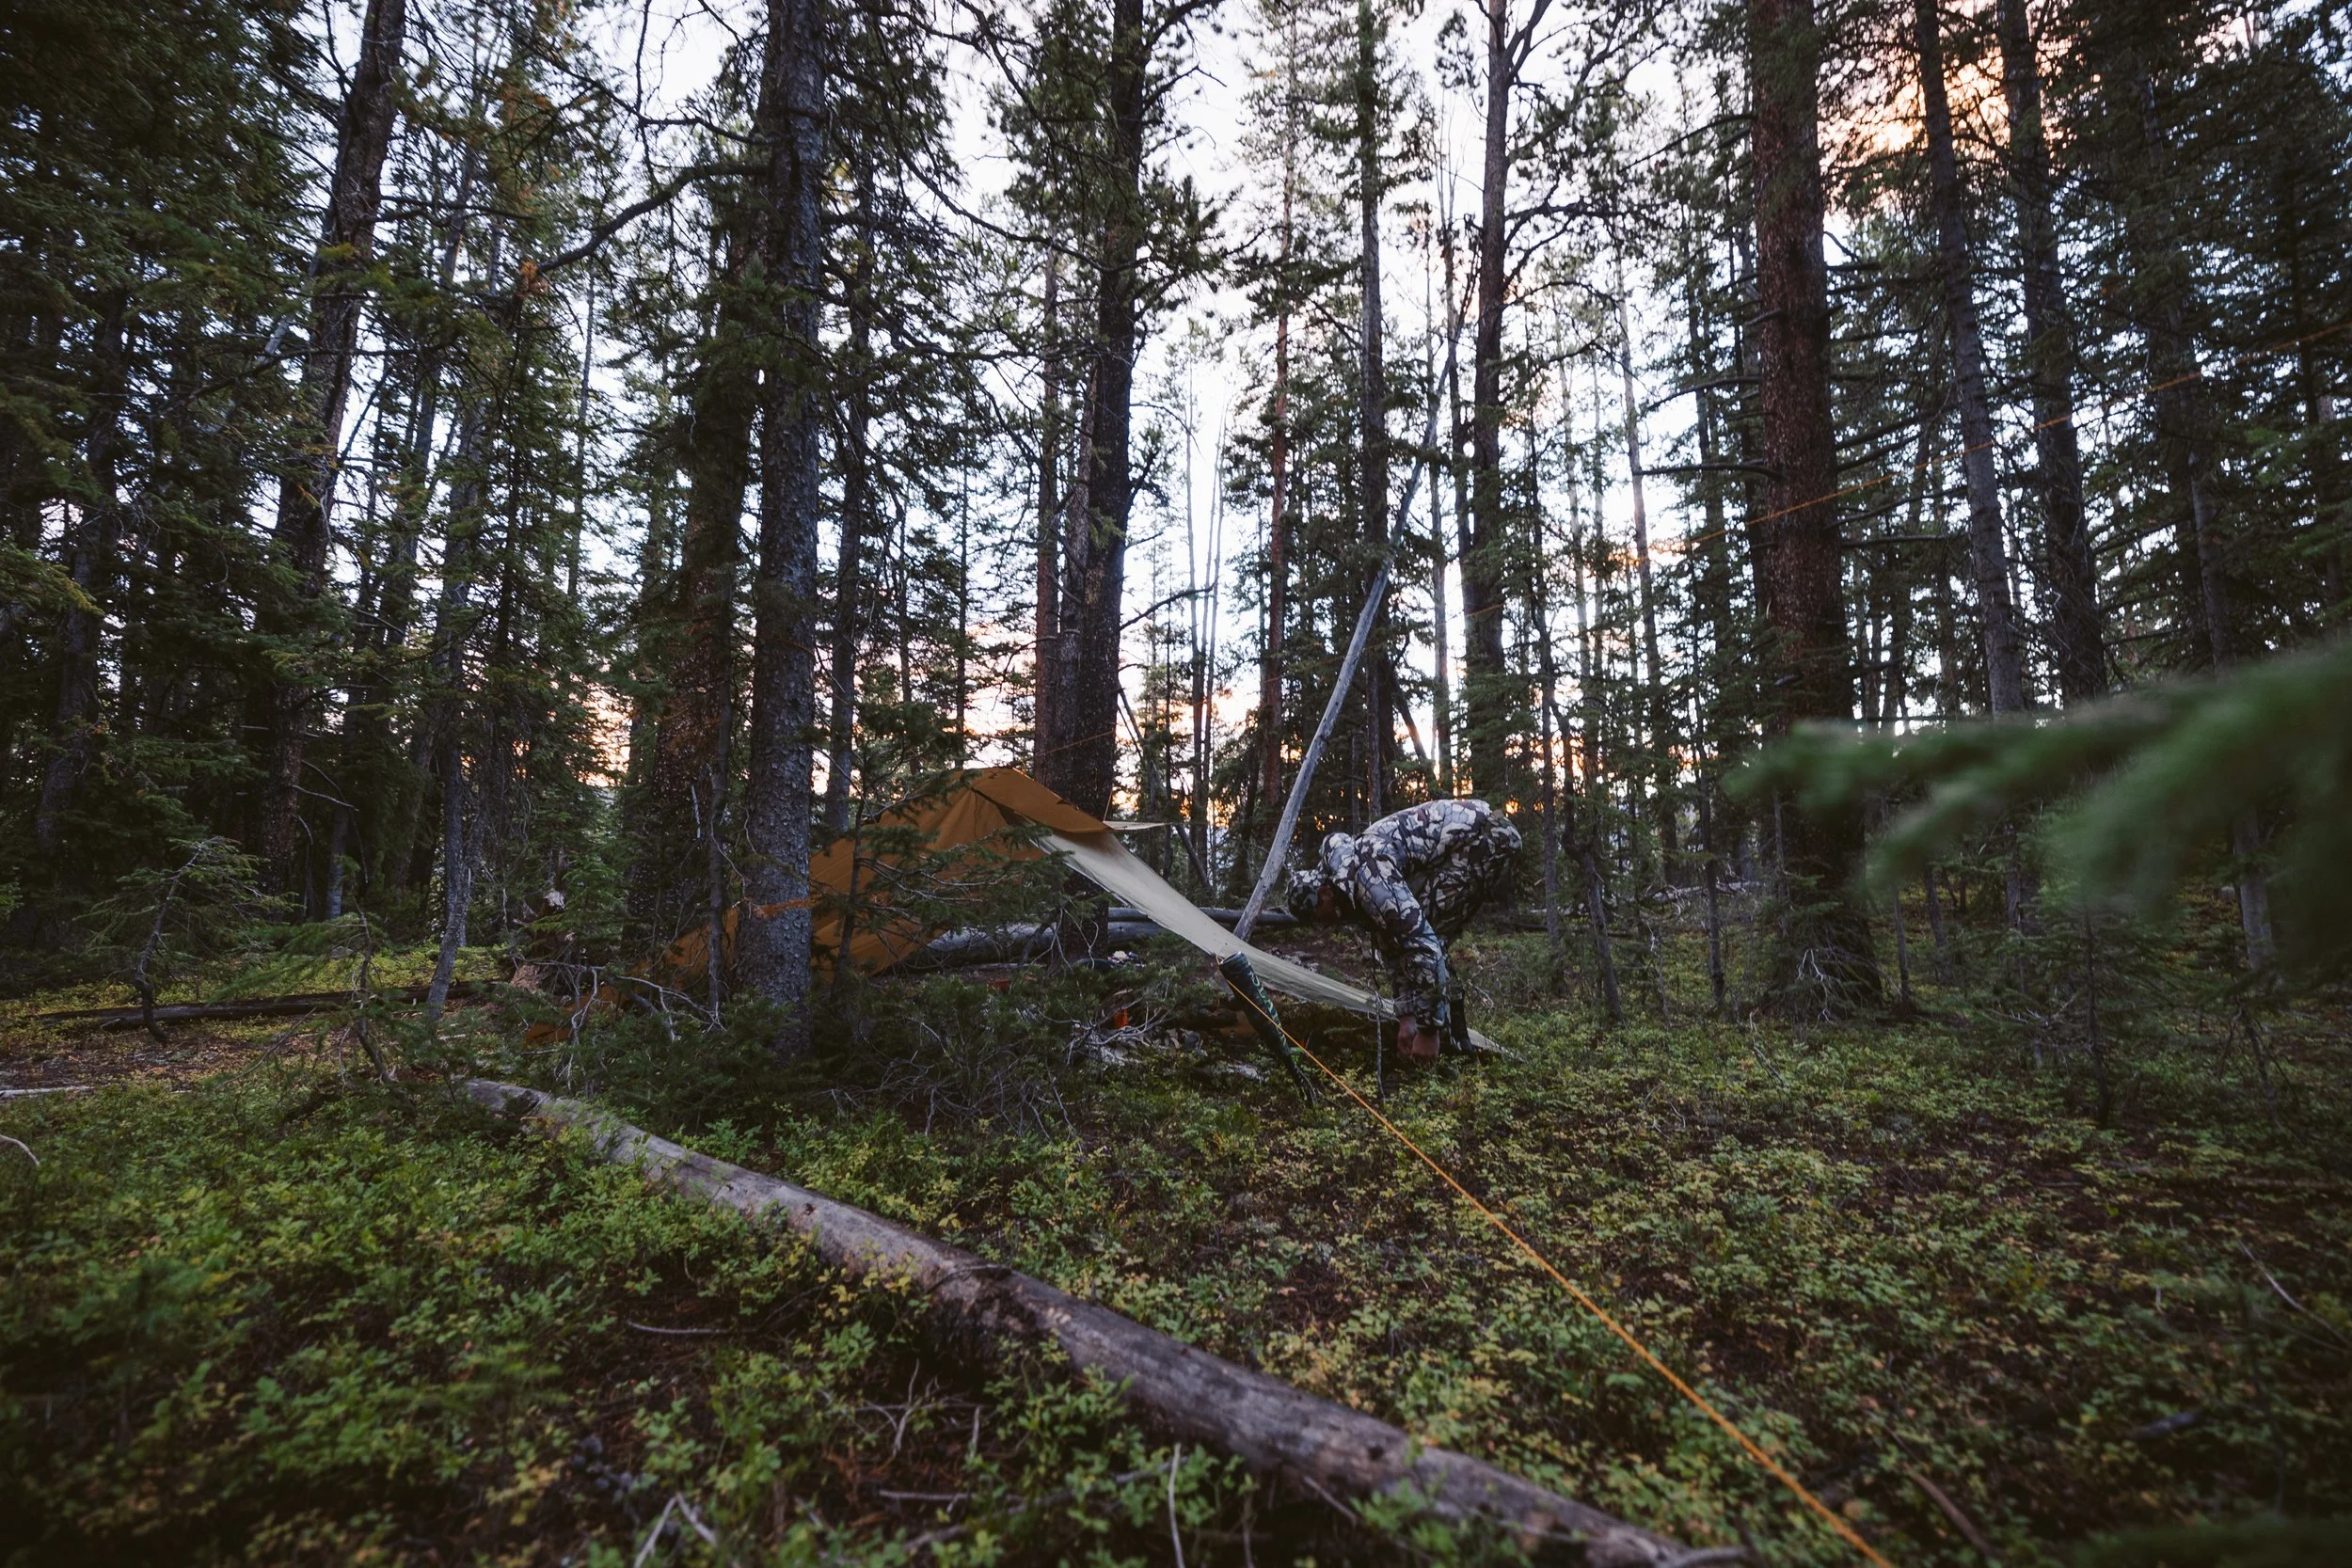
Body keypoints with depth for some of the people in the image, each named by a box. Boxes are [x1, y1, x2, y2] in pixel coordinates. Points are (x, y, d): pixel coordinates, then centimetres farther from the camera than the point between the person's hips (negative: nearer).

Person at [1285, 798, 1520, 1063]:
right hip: (1478, 840, 10)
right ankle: (1455, 1038, 16)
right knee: (1401, 933, 11)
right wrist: (1407, 1017, 5)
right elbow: (1393, 948, 12)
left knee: (1419, 939, -15)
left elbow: (1422, 943, -30)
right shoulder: (1357, 879, 6)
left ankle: (1450, 1037, -4)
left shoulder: (1366, 874, -24)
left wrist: (1427, 1030, -23)